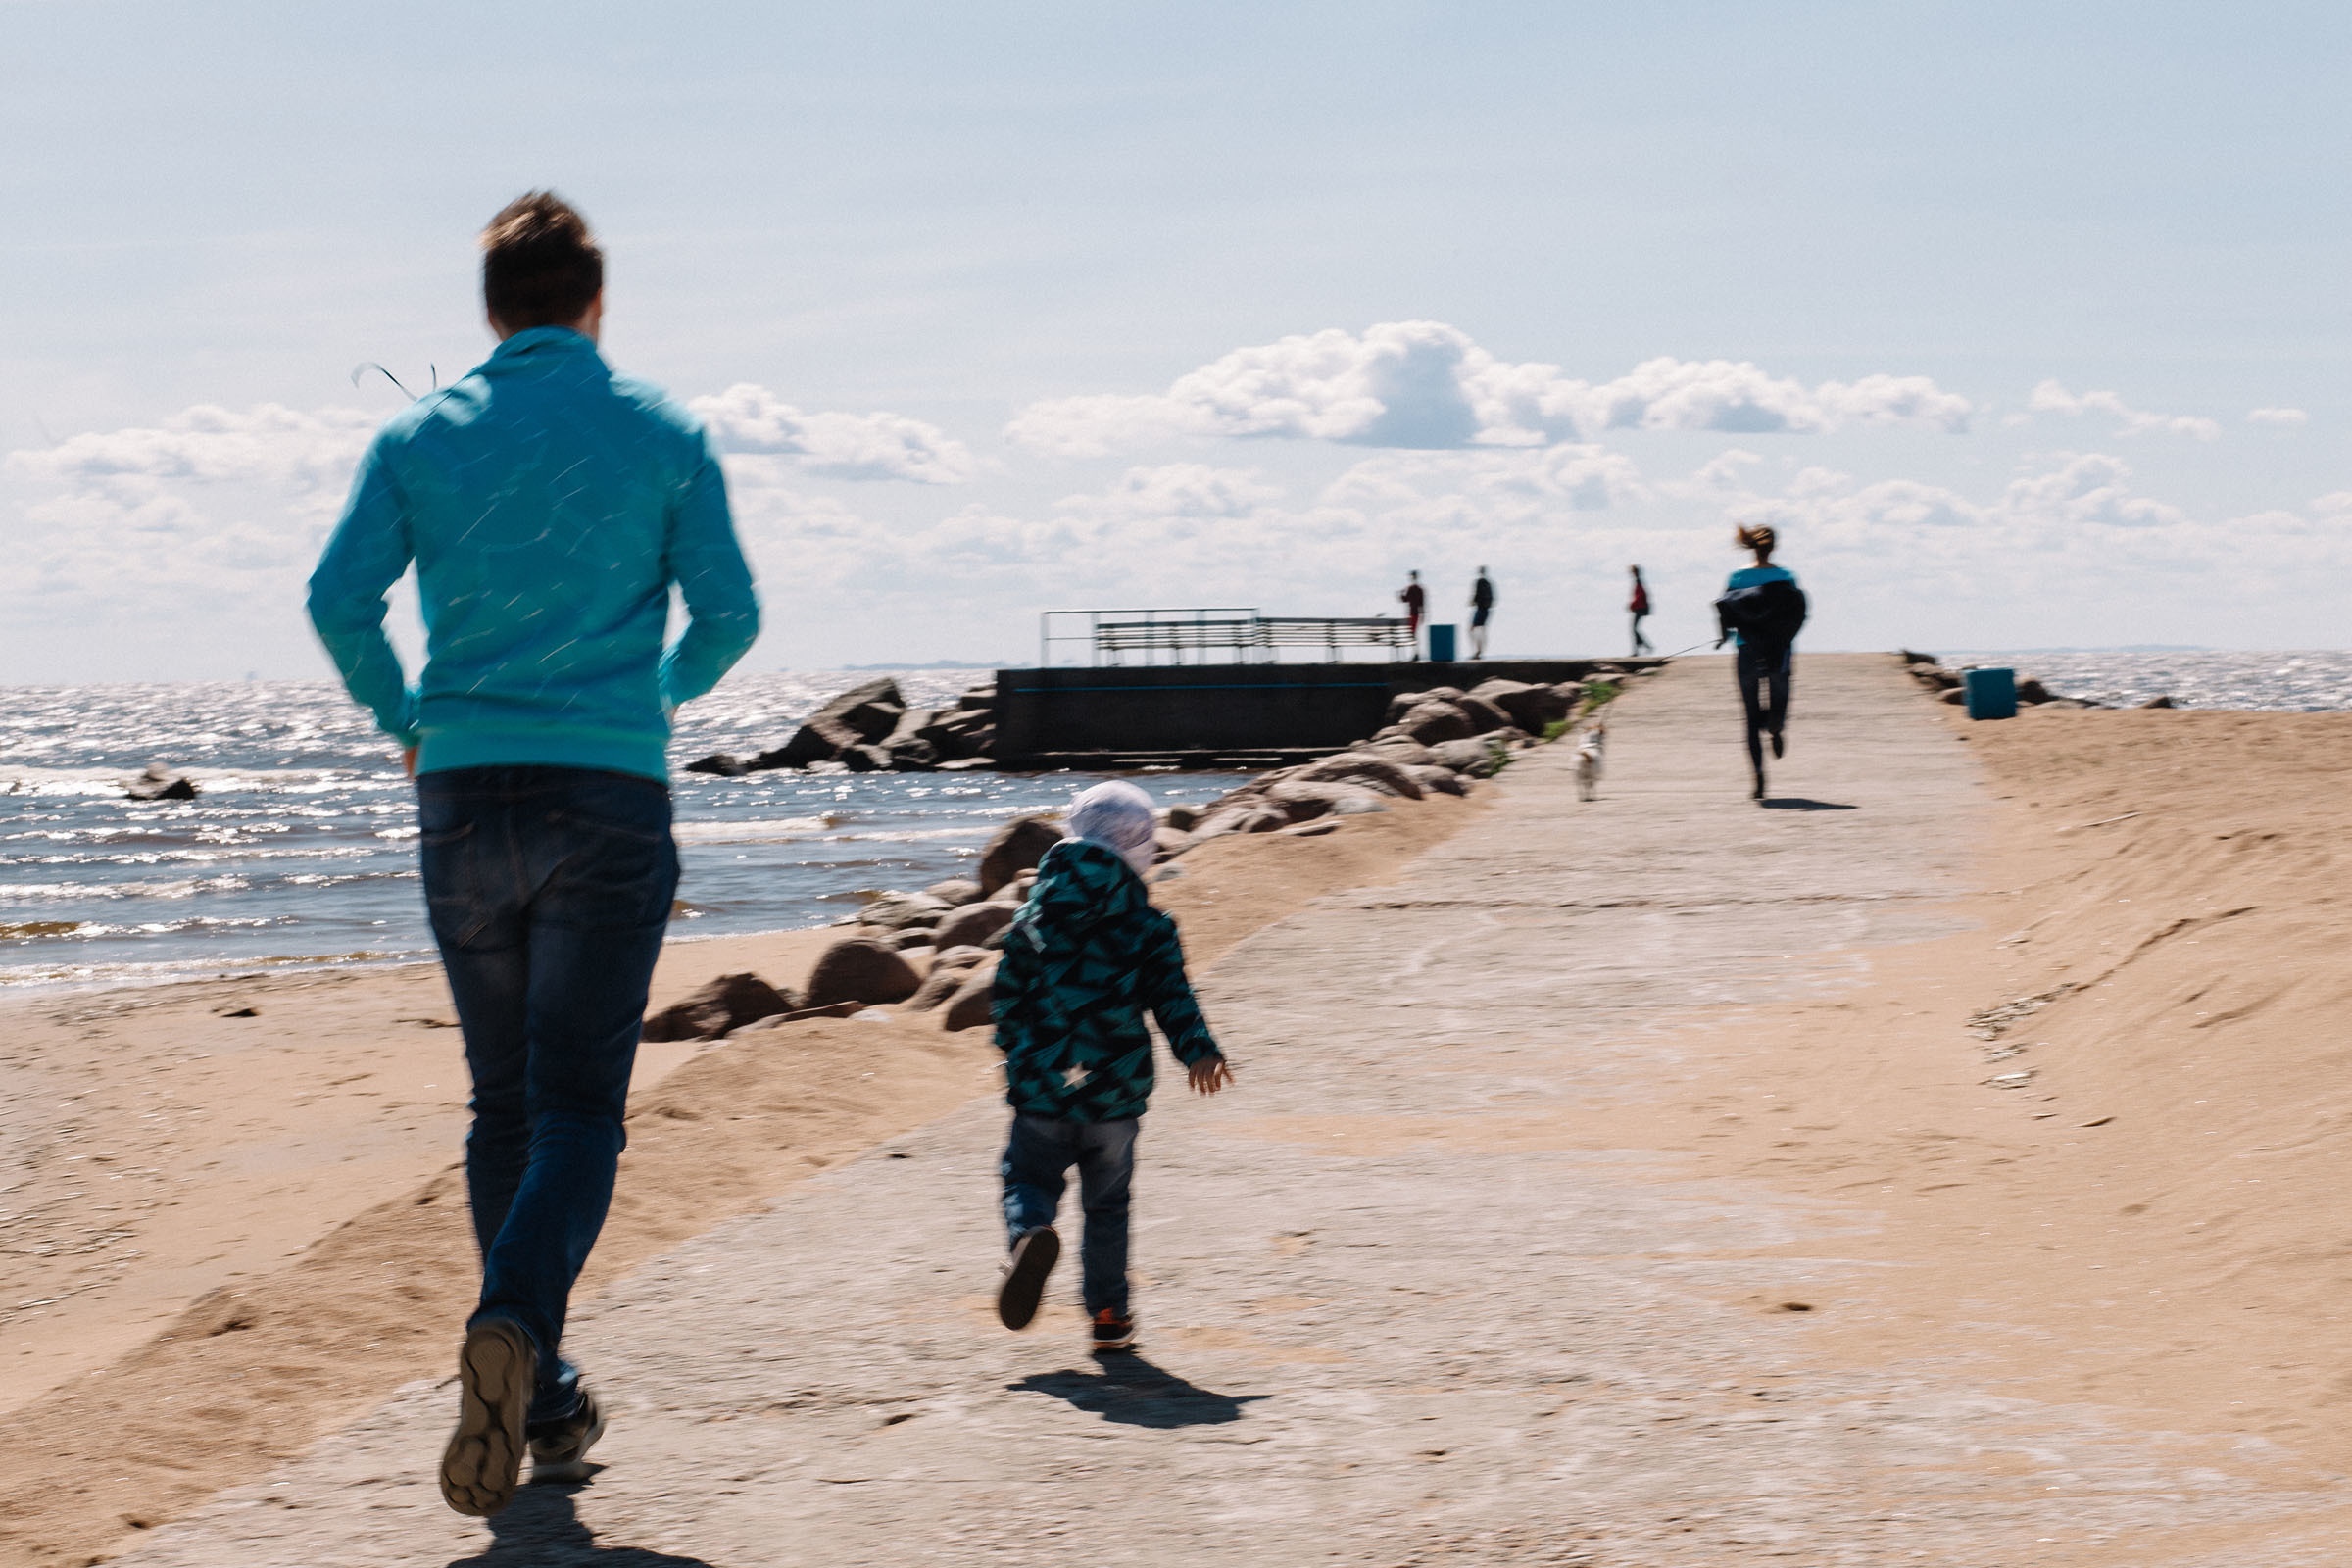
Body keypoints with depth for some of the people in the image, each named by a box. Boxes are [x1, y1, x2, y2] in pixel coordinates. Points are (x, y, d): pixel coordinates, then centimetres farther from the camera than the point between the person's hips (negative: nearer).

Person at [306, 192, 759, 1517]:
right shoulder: (662, 434, 3)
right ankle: (515, 1325, -31)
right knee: (578, 1105, -4)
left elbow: (339, 596, -4)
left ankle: (543, 1405, 15)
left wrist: (404, 720, 13)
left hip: (466, 797, 2)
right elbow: (730, 612, 0)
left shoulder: (423, 435, 5)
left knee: (506, 1107, 13)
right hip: (609, 796, -2)